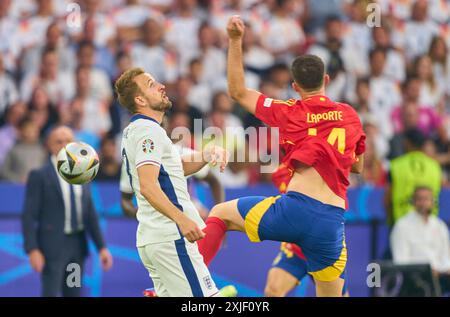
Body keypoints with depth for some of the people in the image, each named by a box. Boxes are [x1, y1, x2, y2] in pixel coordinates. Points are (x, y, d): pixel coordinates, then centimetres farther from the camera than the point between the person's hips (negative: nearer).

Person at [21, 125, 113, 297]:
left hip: (77, 245, 6)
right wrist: (32, 250, -19)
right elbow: (29, 216, -9)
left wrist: (102, 247, 7)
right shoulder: (39, 176, -5)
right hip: (52, 245, -6)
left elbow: (90, 214, 14)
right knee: (50, 295, -10)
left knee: (74, 294, 9)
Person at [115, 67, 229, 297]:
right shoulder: (149, 131, -11)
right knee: (204, 296, -13)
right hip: (170, 237, -10)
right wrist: (182, 220, -33)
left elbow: (180, 167, 27)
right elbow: (148, 186, -23)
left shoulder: (134, 131, 20)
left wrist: (207, 154, 8)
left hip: (149, 239, 10)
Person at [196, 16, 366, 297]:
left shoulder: (289, 112, 8)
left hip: (295, 209, -2)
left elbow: (238, 91, 19)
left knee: (220, 214, 19)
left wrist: (235, 41, 17)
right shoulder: (350, 116, 16)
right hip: (332, 221, 2)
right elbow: (358, 166, 32)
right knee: (330, 295, 14)